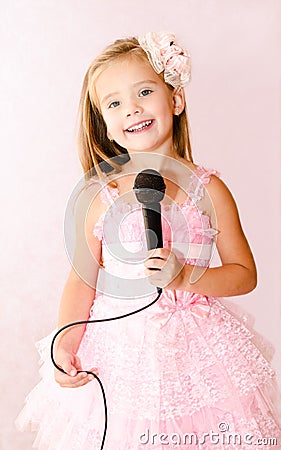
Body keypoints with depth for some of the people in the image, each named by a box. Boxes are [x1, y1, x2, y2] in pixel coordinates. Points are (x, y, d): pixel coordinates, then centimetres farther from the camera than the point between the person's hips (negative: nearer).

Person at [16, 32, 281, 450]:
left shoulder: (208, 190, -7)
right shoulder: (99, 198, -6)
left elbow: (245, 274, -3)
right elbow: (83, 279, 0)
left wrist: (184, 277, -18)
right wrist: (66, 344, -11)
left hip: (193, 350, 0)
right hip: (117, 353, 1)